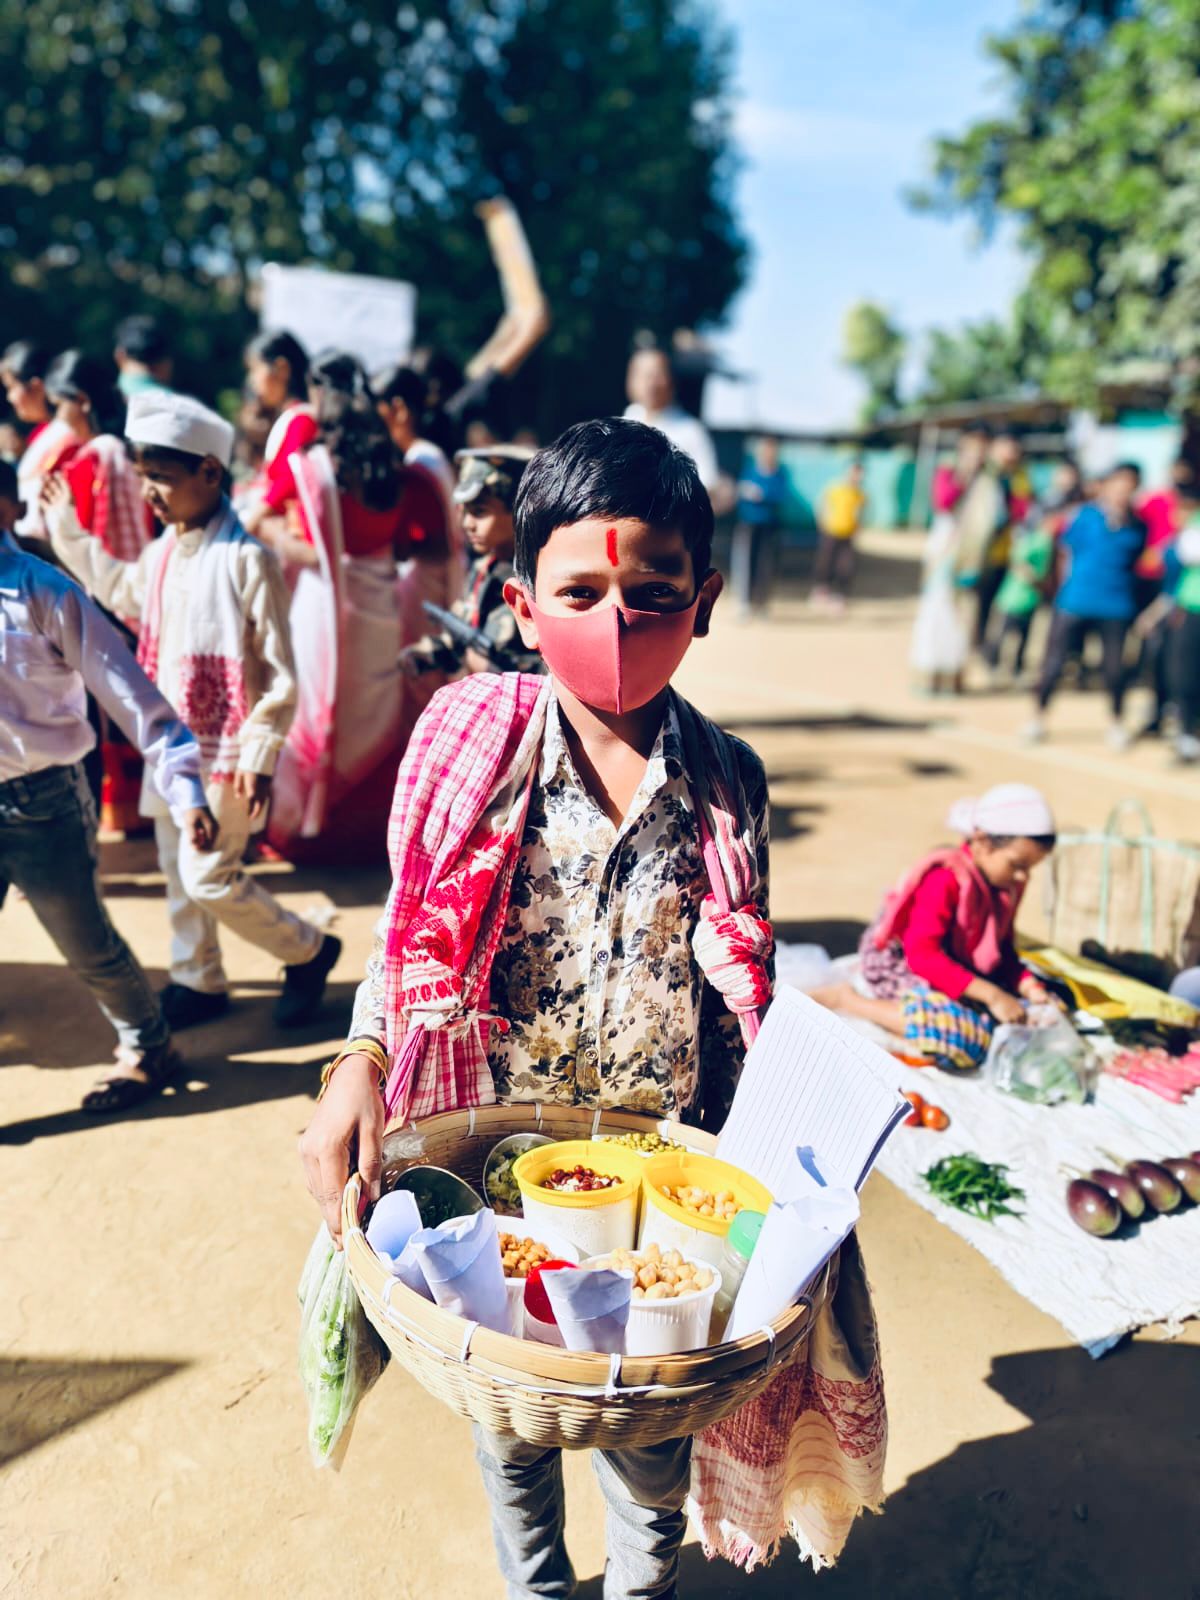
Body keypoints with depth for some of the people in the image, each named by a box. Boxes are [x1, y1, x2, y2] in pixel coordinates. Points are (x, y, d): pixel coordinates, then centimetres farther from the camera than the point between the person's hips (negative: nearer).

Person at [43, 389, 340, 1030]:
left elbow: (279, 672, -17)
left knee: (208, 878, -5)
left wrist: (259, 757, -18)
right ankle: (198, 982, 33)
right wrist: (63, 527, 26)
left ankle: (308, 952, 17)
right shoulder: (163, 550, 5)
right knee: (177, 870, 15)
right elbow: (120, 592, 29)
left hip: (223, 749, -8)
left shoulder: (245, 558, -18)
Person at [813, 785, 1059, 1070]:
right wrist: (991, 995, -31)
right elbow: (923, 955, -29)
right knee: (964, 1036, -34)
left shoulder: (1008, 885, 2)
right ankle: (847, 999, -14)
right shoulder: (945, 878, -23)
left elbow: (1003, 950, 10)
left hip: (959, 969, 10)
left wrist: (1028, 986, -10)